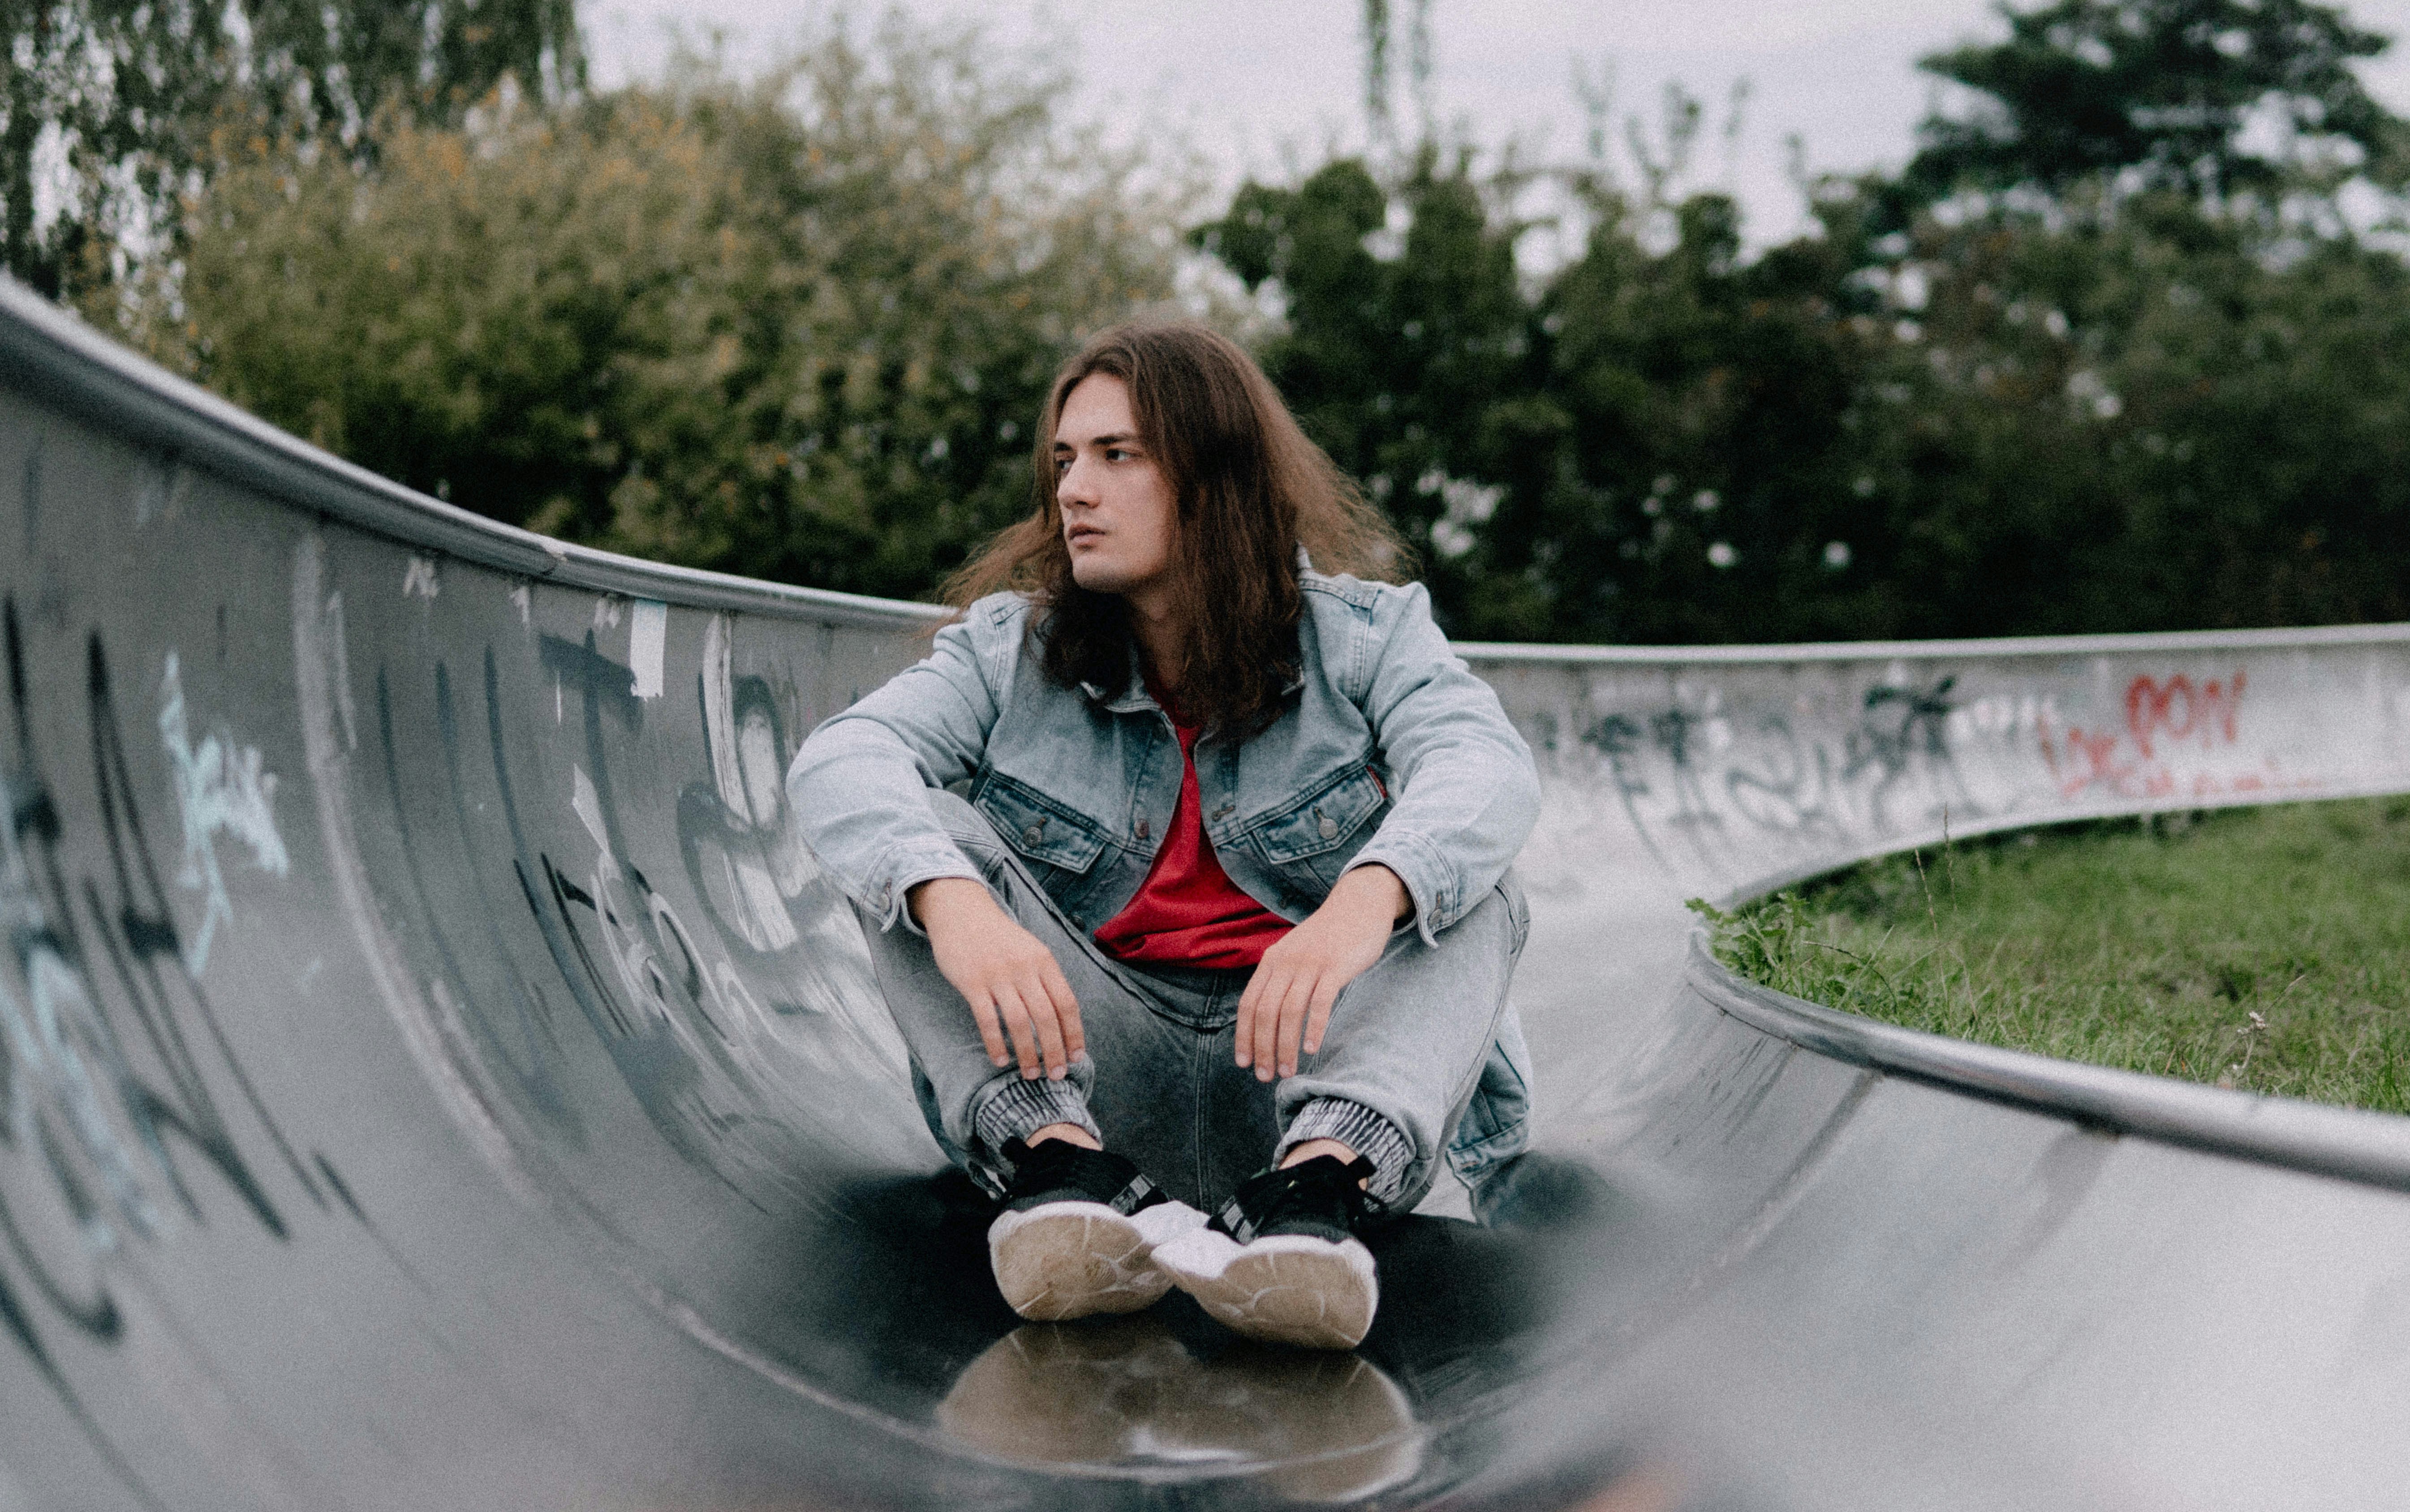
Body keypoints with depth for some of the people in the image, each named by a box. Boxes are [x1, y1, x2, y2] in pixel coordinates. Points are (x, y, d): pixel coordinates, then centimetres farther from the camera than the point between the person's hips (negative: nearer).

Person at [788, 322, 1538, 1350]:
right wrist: (954, 904, -37)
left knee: (1468, 884, -22)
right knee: (911, 837, -14)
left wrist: (1364, 902, -44)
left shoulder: (1361, 634, 0)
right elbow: (840, 760, -14)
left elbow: (1486, 767, -21)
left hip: (1310, 1069, -1)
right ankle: (1054, 1156, -38)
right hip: (1078, 1063, 1)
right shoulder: (1010, 647, 4)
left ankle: (1328, 1177, -48)